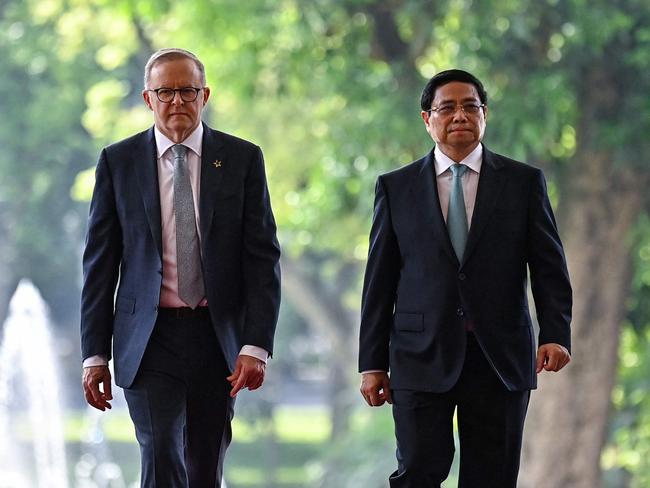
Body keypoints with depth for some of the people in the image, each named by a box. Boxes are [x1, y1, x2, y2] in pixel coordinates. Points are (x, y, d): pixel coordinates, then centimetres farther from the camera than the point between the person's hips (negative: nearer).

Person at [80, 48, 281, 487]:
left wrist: (256, 346, -10)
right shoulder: (118, 162, 3)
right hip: (150, 337, -1)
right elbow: (100, 264, 4)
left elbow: (263, 258, 0)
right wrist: (95, 355, -1)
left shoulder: (242, 159, 3)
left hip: (217, 336, 1)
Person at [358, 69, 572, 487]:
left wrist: (556, 335, -11)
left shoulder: (524, 182, 8)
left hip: (500, 357, 0)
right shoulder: (396, 188, 9)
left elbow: (550, 268, 4)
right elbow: (380, 281, 8)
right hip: (423, 358, 0)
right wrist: (373, 362, 4)